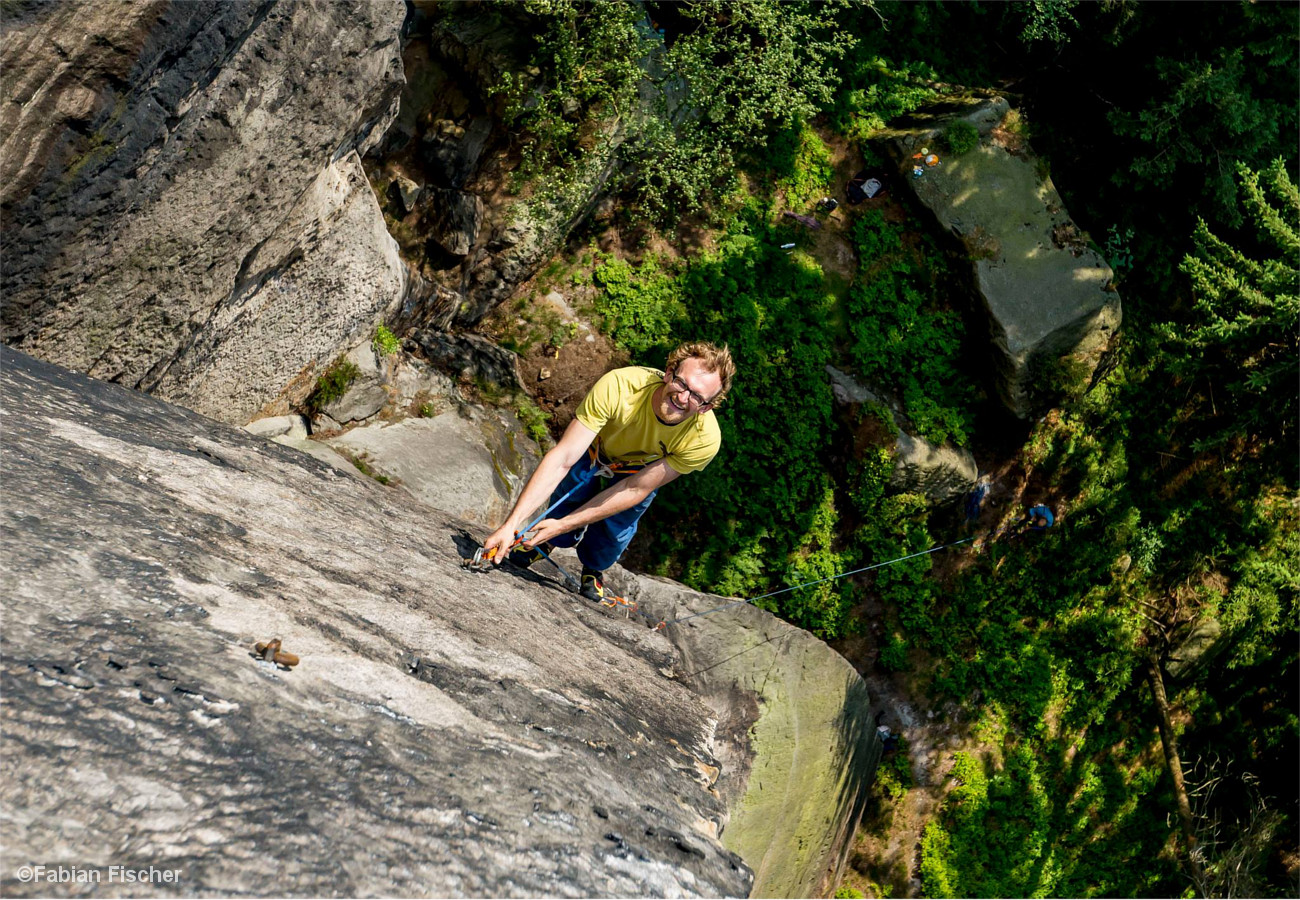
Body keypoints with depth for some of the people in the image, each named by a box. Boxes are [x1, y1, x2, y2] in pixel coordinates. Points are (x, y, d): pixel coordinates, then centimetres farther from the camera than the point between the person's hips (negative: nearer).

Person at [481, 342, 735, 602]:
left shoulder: (705, 439, -39)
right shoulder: (617, 386, -45)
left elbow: (635, 489, -31)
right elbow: (561, 459, -44)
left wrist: (562, 526, -33)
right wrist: (511, 524, -50)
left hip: (642, 468, 0)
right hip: (593, 449, 0)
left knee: (614, 533, -3)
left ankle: (593, 571, 33)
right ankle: (545, 543, 29)